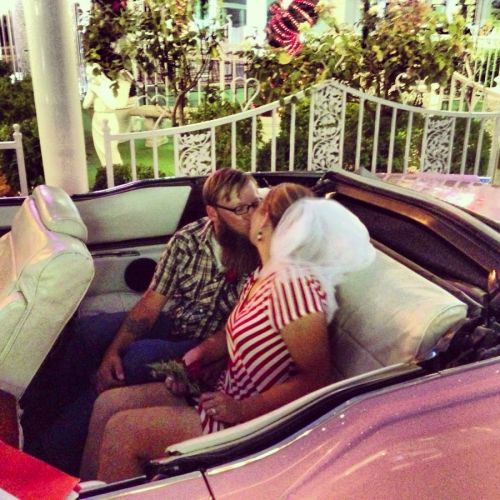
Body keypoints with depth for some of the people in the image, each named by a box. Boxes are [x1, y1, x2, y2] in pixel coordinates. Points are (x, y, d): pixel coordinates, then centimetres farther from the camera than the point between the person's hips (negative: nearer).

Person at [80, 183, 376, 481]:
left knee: (122, 429, -13)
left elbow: (316, 379, -24)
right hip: (225, 395, 9)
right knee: (108, 404, 5)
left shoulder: (294, 287, -26)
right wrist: (199, 355, -2)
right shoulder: (265, 275, 3)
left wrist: (242, 411, -21)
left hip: (249, 424, -9)